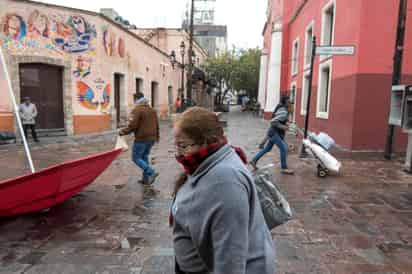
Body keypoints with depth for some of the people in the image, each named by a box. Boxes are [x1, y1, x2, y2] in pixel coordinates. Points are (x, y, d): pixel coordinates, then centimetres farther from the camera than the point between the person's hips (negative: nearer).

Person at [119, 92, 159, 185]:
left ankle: (151, 172, -10)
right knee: (145, 157, 17)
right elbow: (156, 125, 17)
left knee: (136, 158, 3)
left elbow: (132, 126, -18)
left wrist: (123, 132, -4)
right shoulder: (152, 110, 12)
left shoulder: (137, 110, -12)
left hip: (141, 139, -8)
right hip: (151, 138, 8)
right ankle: (146, 179, 17)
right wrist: (156, 136, 29)